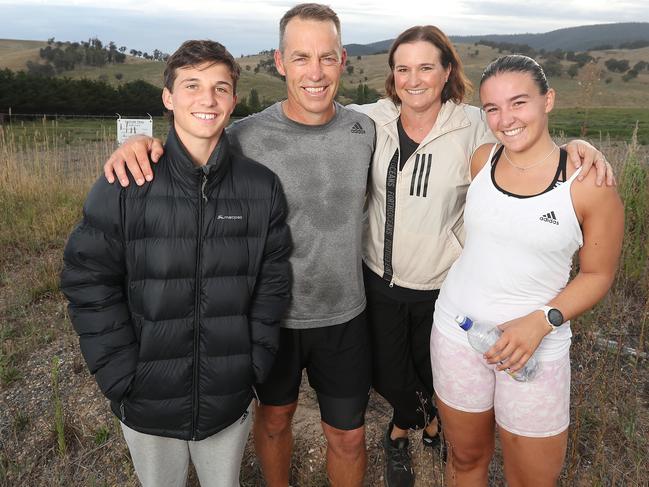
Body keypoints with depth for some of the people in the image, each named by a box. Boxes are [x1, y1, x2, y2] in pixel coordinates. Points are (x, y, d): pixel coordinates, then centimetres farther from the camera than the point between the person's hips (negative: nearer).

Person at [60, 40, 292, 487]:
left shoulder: (261, 186, -6)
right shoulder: (125, 185, -11)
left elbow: (273, 282, -2)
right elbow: (89, 282, -8)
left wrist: (255, 364, -5)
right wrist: (123, 379, -11)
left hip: (230, 402, 1)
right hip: (148, 405, -1)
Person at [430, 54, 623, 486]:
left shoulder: (587, 182, -13)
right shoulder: (481, 160, -3)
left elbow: (598, 274, -5)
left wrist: (542, 320, -19)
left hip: (536, 346, -2)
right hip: (457, 331, 3)